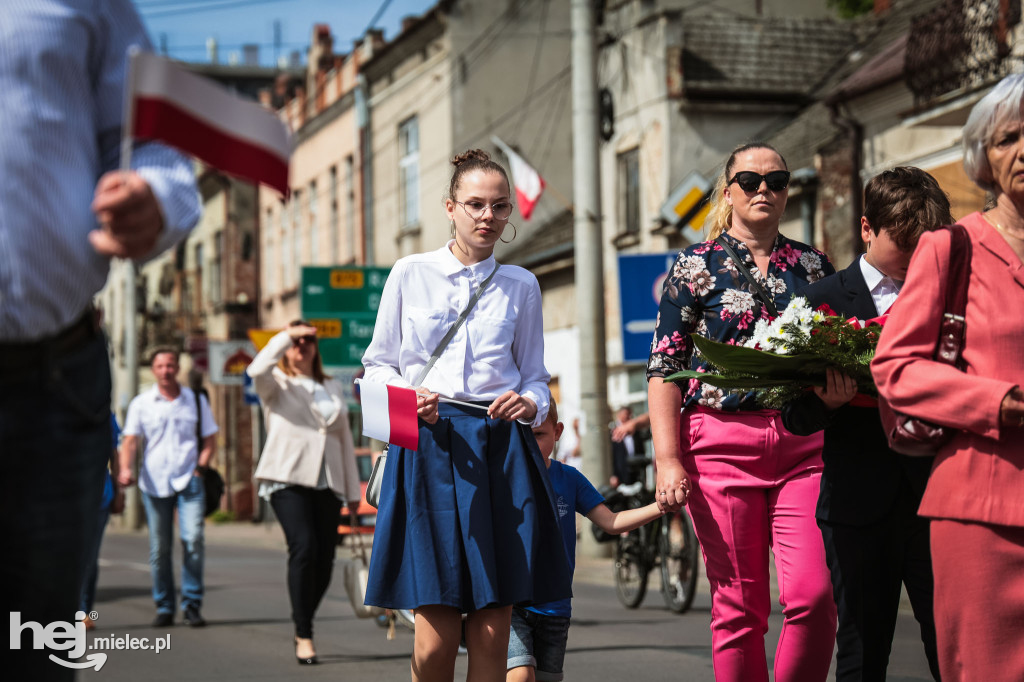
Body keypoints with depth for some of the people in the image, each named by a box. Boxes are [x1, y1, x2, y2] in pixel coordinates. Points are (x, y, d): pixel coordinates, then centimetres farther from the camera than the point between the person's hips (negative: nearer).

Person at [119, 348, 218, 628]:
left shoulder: (196, 400, 9)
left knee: (193, 539, -14)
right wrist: (125, 468, -17)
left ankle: (192, 605, -5)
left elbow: (209, 439, 12)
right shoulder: (141, 403, 7)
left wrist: (200, 468, -3)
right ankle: (164, 607, 15)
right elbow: (130, 440, 1)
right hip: (154, 482, 1)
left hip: (189, 480, -1)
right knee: (159, 548, 3)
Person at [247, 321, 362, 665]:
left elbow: (344, 438, 21)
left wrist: (353, 490, 17)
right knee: (303, 548, -20)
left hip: (328, 483, 5)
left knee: (324, 559, 0)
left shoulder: (332, 388, 22)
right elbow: (257, 370, -17)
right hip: (288, 478, -5)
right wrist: (286, 335, -10)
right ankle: (304, 636, -16)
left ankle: (302, 623, 23)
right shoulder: (277, 385, 8)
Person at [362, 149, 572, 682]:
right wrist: (409, 397, -8)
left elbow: (535, 375, 16)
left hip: (502, 453, 2)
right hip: (428, 448, -1)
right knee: (436, 634, -9)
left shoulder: (520, 285, 13)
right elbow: (377, 366, 12)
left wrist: (531, 404, -7)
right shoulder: (410, 274, 9)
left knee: (492, 634, -2)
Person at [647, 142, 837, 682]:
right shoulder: (697, 265, 7)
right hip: (722, 442, -2)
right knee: (739, 608, -1)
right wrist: (667, 460, -8)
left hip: (803, 443, 2)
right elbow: (663, 368, 1)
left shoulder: (813, 266, 15)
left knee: (814, 597, -12)